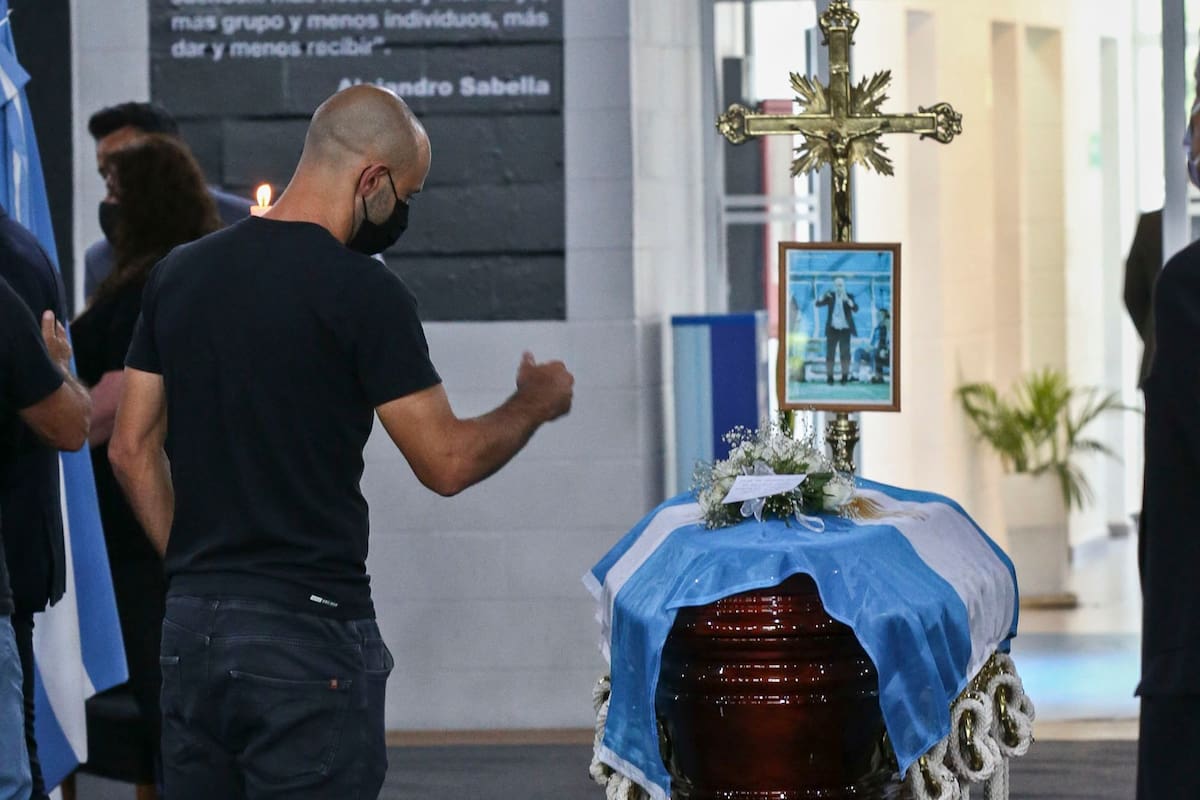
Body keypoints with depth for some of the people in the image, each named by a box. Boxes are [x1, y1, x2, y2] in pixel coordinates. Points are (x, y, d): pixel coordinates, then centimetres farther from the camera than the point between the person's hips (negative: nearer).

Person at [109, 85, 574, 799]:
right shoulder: (362, 291, -11)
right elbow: (447, 462, -8)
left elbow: (133, 450, 12)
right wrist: (535, 404, 9)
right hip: (309, 632, -7)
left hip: (192, 625, 7)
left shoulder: (181, 273, 9)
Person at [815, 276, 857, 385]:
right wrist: (823, 297, -29)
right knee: (830, 353, -3)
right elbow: (818, 303, -7)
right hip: (832, 329, 1)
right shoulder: (830, 296, 3)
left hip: (845, 329, -1)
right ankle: (829, 377, 1)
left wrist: (847, 300, -33)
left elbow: (855, 308, -15)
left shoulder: (849, 297, 0)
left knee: (845, 353, -7)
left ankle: (845, 377, -2)